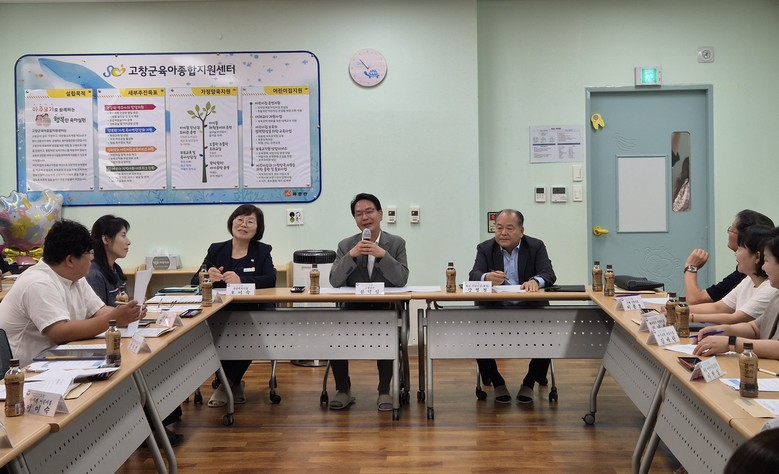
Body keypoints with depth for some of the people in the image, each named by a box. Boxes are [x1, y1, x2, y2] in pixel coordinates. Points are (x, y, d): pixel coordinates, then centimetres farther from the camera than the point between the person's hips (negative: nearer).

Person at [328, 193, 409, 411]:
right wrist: (351, 255, -18)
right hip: (353, 309, 2)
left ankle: (384, 391, -12)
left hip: (386, 309, -2)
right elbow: (335, 282, -5)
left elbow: (401, 280, -10)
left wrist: (382, 254, -22)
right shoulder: (346, 245, 6)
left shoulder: (396, 243, 3)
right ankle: (343, 390, -5)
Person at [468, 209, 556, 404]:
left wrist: (535, 281, -33)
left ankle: (529, 383, -2)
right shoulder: (485, 248, 6)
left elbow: (549, 275, -8)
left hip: (530, 308, 0)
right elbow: (473, 276, -7)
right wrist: (487, 277, -32)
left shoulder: (536, 247, 5)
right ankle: (497, 383, -2)